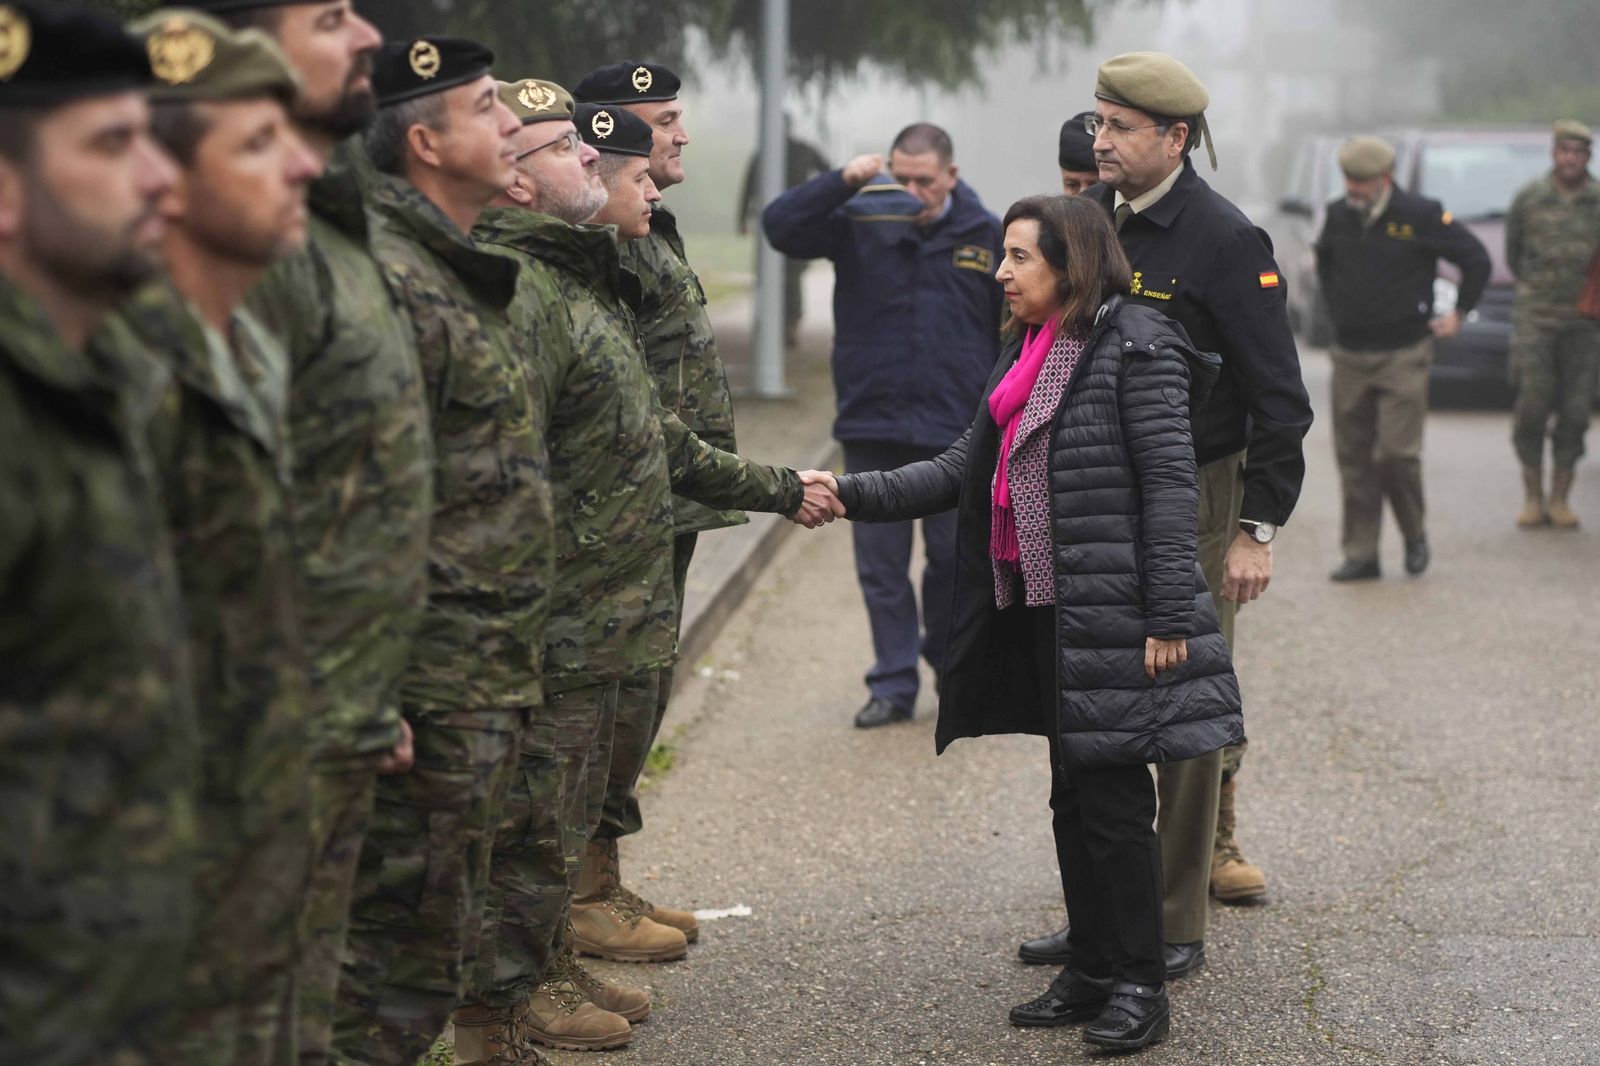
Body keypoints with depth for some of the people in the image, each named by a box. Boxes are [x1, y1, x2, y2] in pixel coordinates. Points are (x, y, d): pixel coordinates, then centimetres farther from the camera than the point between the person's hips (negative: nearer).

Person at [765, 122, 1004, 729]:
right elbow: (779, 226, -8)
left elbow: (1012, 333, 8)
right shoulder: (859, 224, 2)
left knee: (957, 558, 6)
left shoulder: (984, 237, 4)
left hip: (955, 431, 0)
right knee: (881, 563, 4)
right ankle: (894, 685, 13)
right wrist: (843, 183, -18)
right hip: (871, 428, 1)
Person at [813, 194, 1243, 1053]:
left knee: (1114, 799, -2)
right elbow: (965, 470, 14)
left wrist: (1168, 618, -18)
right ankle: (1092, 973, 23)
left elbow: (1170, 484, -14)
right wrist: (853, 495, 4)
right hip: (1043, 607, 8)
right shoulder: (1027, 352, 16)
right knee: (1073, 797, 14)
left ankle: (1139, 985, 8)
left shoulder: (1135, 346, -10)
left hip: (1112, 614, -8)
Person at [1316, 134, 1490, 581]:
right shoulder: (1338, 214, 3)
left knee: (1397, 452, -10)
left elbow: (1477, 259, -1)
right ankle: (1360, 556, 11)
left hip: (1403, 355, -4)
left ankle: (1415, 536, 14)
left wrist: (1459, 314, 3)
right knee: (1353, 458, 4)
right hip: (1350, 355, 4)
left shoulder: (1420, 215, -10)